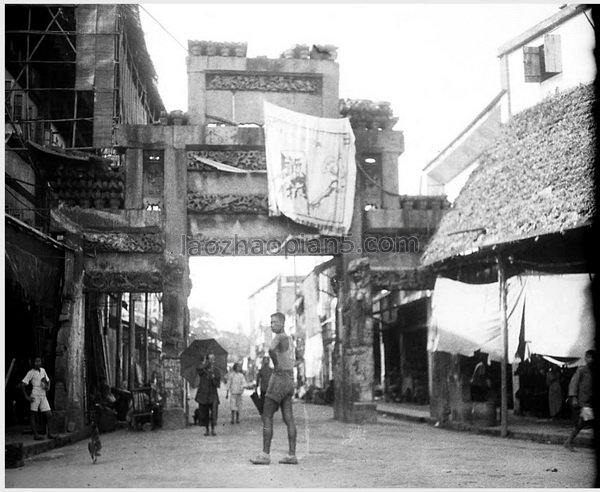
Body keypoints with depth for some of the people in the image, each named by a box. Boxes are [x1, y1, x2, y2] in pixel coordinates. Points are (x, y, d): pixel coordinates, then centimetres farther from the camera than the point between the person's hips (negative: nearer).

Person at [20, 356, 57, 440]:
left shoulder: (43, 370, 14)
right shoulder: (31, 372, -4)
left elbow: (48, 380, 27)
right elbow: (23, 384, -9)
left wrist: (48, 387, 4)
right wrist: (26, 396, -13)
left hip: (43, 396, 6)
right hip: (35, 396, -6)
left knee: (49, 414, 1)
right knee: (33, 414, -2)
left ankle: (49, 434, 7)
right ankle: (35, 434, -2)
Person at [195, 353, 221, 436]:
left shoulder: (217, 371, 6)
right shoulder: (203, 369, 2)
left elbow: (218, 385, 2)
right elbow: (199, 370, -23)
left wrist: (213, 378, -15)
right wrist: (205, 363, -12)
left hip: (212, 395, 0)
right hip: (203, 394, 0)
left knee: (214, 412, -16)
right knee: (204, 414, 5)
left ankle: (213, 429, -8)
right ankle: (207, 430, 19)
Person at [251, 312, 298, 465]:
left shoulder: (279, 337, -11)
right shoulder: (289, 339, 19)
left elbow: (271, 350, -35)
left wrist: (276, 365, -18)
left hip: (279, 379, -9)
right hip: (290, 380, 9)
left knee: (266, 417, -5)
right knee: (288, 419, 4)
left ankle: (265, 455, -7)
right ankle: (292, 455, 1)